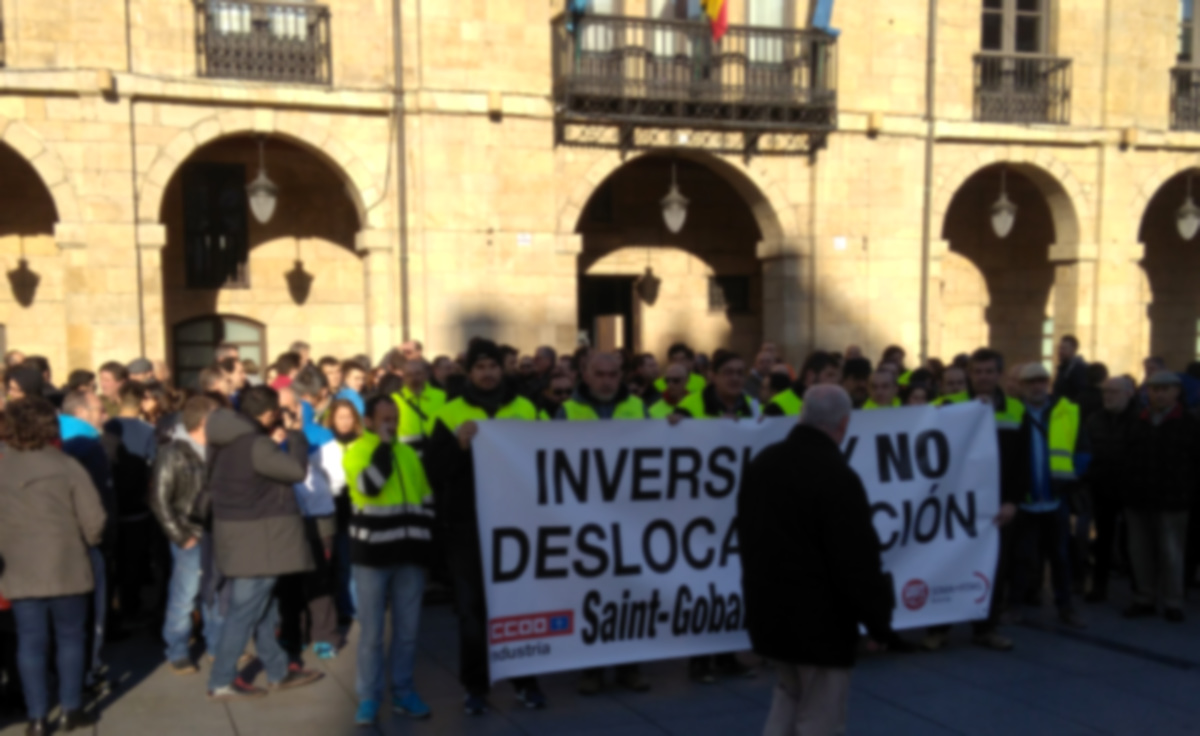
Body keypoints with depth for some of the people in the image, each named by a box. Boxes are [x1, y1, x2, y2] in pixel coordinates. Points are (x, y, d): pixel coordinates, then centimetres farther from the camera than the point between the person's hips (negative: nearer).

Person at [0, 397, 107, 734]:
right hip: (65, 567, -2)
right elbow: (93, 519, -11)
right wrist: (85, 542, 9)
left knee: (30, 642, 9)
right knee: (70, 637, 11)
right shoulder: (66, 466, -11)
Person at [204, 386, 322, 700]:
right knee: (246, 611, -1)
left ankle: (279, 671, 29)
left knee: (263, 606, 17)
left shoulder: (230, 440, 6)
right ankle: (221, 682, 8)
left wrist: (274, 441, 11)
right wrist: (295, 435, -8)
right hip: (256, 537, -10)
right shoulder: (255, 444, -23)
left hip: (239, 532, 10)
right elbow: (297, 470, -22)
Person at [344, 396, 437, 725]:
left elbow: (426, 502, 15)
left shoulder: (409, 454, 13)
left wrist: (427, 544, 10)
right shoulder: (356, 452, -1)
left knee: (407, 629, 8)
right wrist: (384, 445, -15)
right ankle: (369, 698, 11)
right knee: (372, 631, 1)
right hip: (372, 555, -4)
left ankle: (403, 692, 19)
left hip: (410, 554, 4)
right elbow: (369, 485, -22)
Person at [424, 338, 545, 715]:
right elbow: (434, 470, -4)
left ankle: (526, 680, 18)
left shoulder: (525, 409, 8)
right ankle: (475, 686, 14)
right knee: (472, 605, 4)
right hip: (468, 524, -1)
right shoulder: (451, 414, 2)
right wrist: (459, 444, -19)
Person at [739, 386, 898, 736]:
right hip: (819, 615, -7)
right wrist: (879, 621, -8)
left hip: (768, 606, 8)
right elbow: (859, 561, -20)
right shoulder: (837, 476, -21)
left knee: (790, 692, 26)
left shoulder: (763, 462, 4)